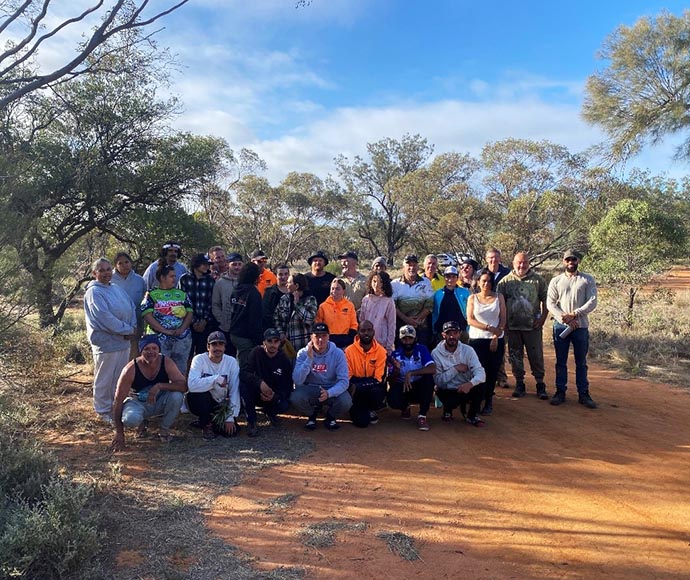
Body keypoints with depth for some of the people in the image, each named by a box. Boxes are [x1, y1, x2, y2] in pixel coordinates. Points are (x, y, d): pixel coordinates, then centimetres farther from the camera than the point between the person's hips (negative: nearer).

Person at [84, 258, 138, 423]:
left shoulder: (117, 288, 12)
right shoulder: (94, 292, -12)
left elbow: (131, 307, 11)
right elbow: (105, 317, -21)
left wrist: (133, 327, -6)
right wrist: (128, 330, -16)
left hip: (123, 341, 8)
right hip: (106, 343, -8)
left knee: (120, 378, 16)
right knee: (104, 380, 5)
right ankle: (103, 411, 18)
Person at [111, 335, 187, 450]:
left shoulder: (166, 363, -20)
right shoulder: (131, 369, -24)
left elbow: (183, 385, -27)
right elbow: (118, 401, -19)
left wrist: (160, 386, -41)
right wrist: (119, 434, -19)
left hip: (160, 402, 1)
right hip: (138, 402, -1)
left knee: (177, 395, -30)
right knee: (130, 419, -35)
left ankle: (164, 429, -3)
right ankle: (142, 423, 6)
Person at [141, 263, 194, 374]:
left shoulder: (181, 294, 13)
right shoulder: (151, 294, 2)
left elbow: (190, 313, 7)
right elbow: (147, 315, -8)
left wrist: (182, 329, -9)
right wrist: (165, 330, -15)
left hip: (182, 338, 3)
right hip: (159, 338, -3)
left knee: (180, 372, 9)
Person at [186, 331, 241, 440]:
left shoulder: (232, 362, -8)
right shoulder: (199, 359, -15)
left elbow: (234, 391, -10)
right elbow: (192, 385, -32)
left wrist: (231, 417, -15)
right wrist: (216, 379, -32)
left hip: (221, 405, 2)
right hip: (203, 403, -2)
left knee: (231, 430, -19)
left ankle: (210, 422, 14)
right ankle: (205, 424, -7)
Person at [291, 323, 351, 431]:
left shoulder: (338, 353, -12)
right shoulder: (303, 353, -11)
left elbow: (344, 381, -17)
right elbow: (297, 381, -21)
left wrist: (329, 393, -35)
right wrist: (309, 359, -30)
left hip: (332, 389, 0)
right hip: (310, 389, 1)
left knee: (345, 402, -30)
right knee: (296, 397, -31)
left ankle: (330, 417, 7)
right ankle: (312, 414, 5)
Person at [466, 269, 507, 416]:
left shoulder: (499, 297, 7)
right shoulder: (473, 298, 5)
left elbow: (503, 319, 3)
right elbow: (470, 320, -3)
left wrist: (496, 337, -7)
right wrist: (489, 327, -12)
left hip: (496, 341, 1)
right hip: (477, 339, -1)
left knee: (492, 372, 3)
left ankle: (488, 400, 17)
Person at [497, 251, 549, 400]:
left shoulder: (538, 280, 2)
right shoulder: (505, 281, 3)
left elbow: (545, 300, 6)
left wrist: (543, 317, -4)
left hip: (533, 326, -1)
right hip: (513, 326, 1)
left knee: (536, 356, 2)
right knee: (515, 356, 9)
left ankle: (540, 385, 14)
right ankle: (519, 384, 21)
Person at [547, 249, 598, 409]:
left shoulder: (588, 280, 4)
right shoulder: (556, 281, 6)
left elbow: (592, 302, -6)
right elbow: (550, 303, -1)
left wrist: (574, 315, -16)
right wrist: (565, 319, -14)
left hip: (581, 326, -1)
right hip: (560, 326, 1)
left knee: (581, 362, 8)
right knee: (561, 361, 7)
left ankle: (583, 394, 15)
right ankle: (560, 391, 16)